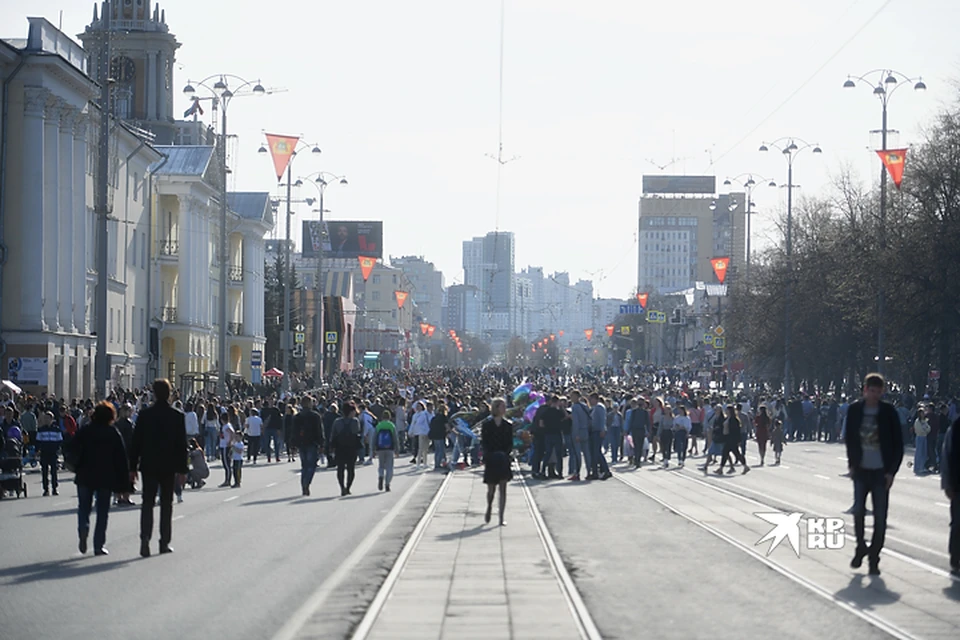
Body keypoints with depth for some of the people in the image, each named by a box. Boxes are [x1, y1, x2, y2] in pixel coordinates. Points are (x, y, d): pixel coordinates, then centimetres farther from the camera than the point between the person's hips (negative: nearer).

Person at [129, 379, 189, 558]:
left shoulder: (144, 415, -4)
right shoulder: (177, 416, -5)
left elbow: (136, 442, -1)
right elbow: (182, 444, -3)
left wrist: (133, 467, 5)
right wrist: (182, 468, 4)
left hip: (148, 465, 0)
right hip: (168, 466, 0)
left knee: (147, 502, 2)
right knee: (166, 504, 10)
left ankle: (145, 538, -16)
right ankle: (164, 542, 12)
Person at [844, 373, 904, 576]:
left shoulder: (888, 412, -5)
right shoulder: (854, 410, 1)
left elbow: (898, 443, -3)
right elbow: (849, 437, 10)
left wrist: (892, 471, -8)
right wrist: (852, 464, 4)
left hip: (881, 471, -2)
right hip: (861, 470, 2)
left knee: (880, 516, 0)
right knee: (858, 510, -2)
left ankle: (874, 557, 8)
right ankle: (861, 547, 20)